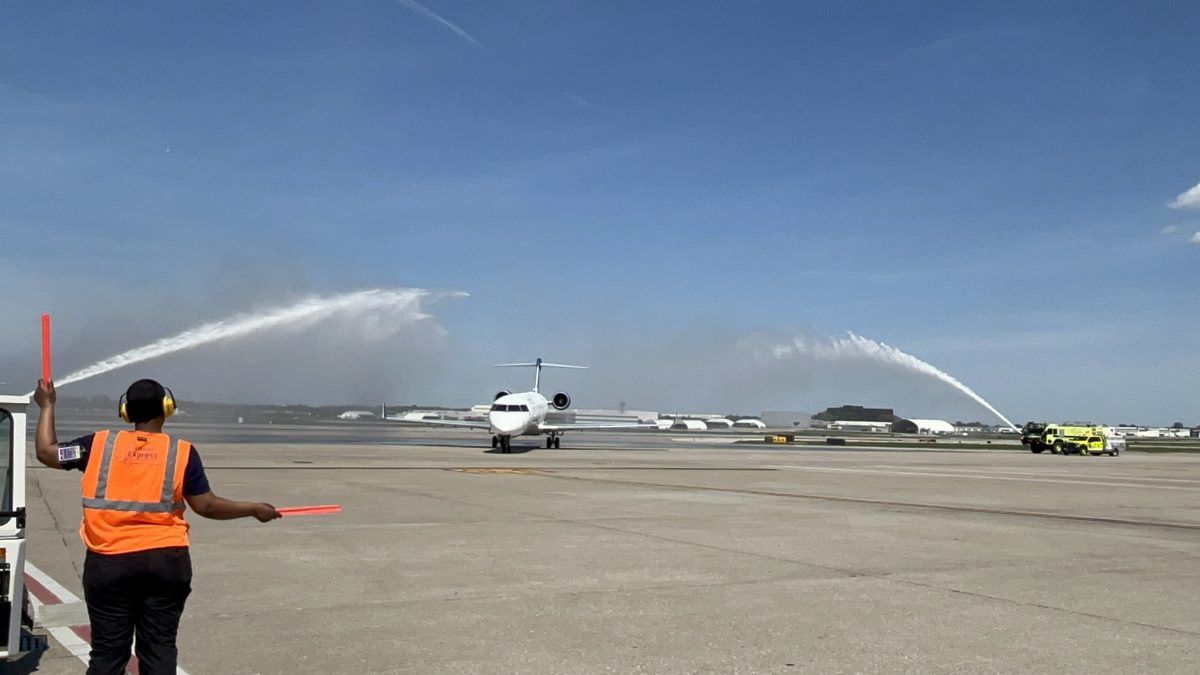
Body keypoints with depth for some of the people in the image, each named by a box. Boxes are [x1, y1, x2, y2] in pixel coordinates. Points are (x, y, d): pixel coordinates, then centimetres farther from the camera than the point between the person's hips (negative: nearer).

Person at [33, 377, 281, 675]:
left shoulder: (100, 444, 0)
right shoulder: (182, 451, -3)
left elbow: (46, 452, 10)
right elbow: (205, 505, -4)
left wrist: (47, 405, 24)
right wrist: (255, 510, 8)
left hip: (109, 563, 1)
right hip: (166, 561, 0)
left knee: (108, 650, 9)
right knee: (159, 647, 8)